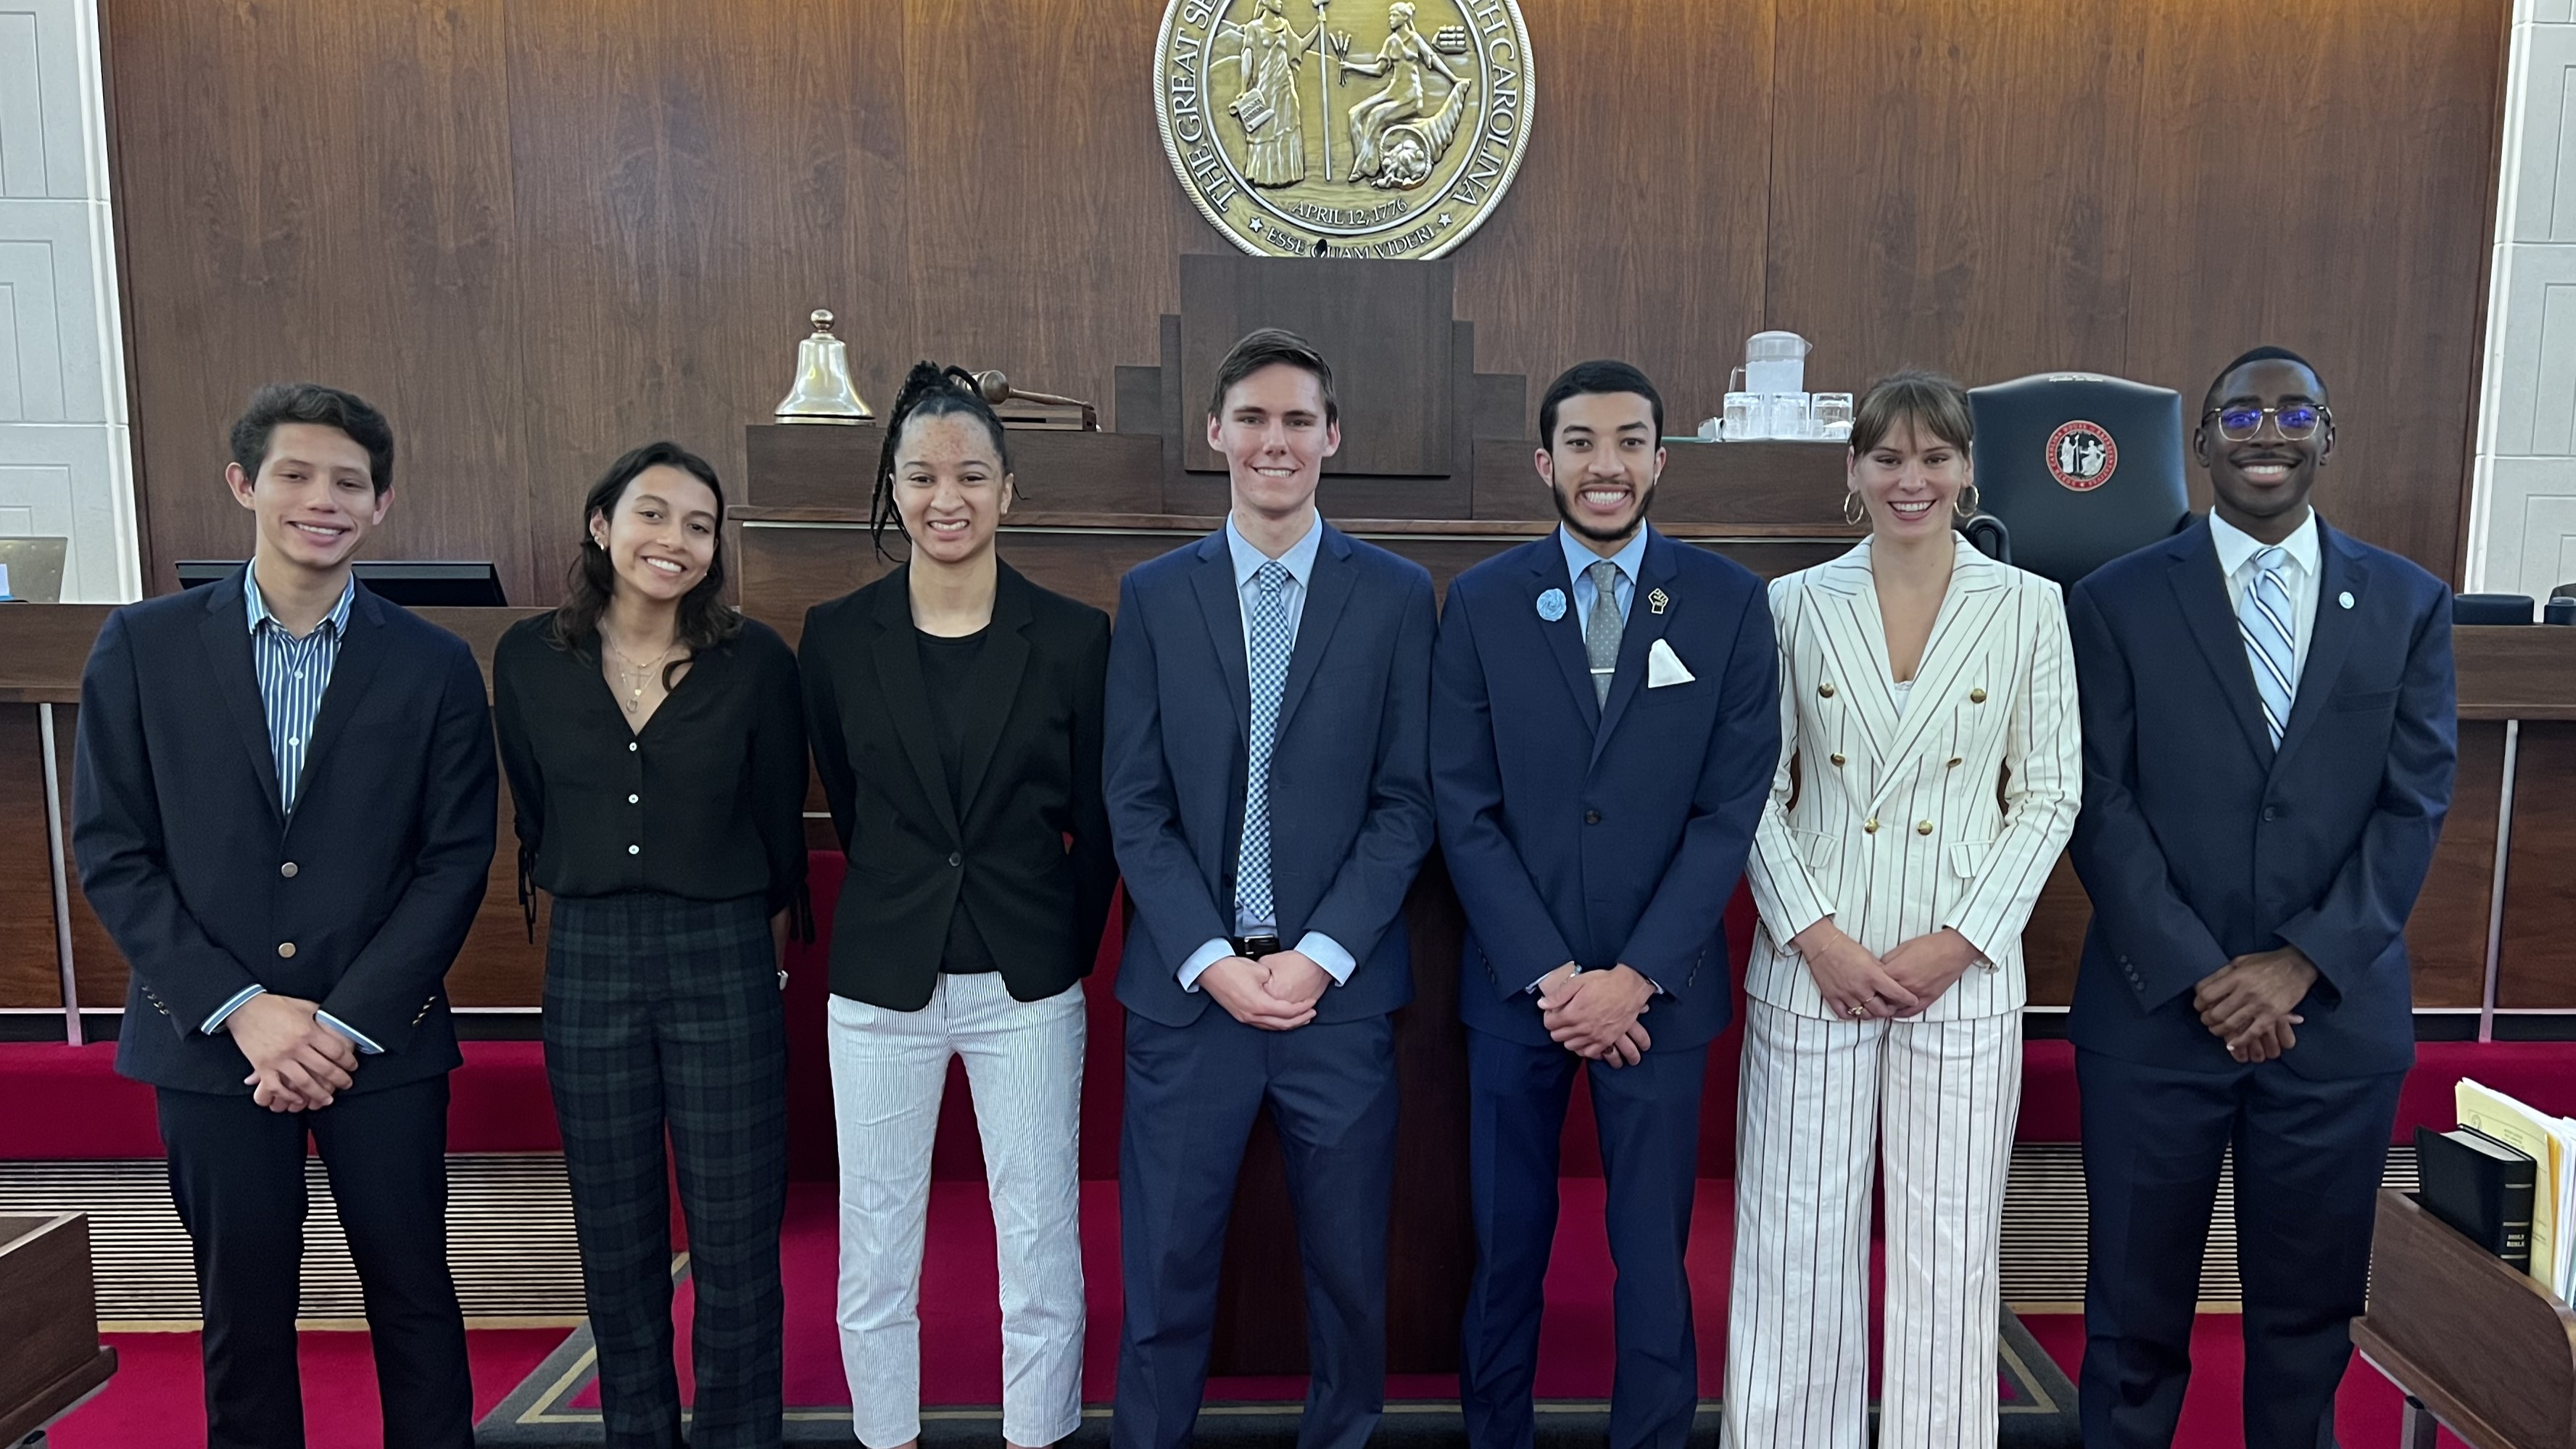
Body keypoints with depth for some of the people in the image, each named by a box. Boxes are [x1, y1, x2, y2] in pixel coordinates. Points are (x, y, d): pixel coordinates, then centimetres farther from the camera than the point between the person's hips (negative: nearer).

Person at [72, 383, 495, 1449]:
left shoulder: (435, 667, -1)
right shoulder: (144, 646, 0)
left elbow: (455, 862, -3)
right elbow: (112, 853, -1)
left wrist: (347, 1022, -11)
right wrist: (242, 1008, -10)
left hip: (384, 1041, 0)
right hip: (209, 1041, 1)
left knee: (414, 1301, 9)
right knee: (243, 1316, 13)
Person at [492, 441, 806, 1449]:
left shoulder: (756, 662, -6)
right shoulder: (530, 658, 0)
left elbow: (781, 829, 2)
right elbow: (533, 817, 12)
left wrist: (753, 935, 7)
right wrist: (592, 912, 13)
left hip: (724, 960, -2)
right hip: (587, 960, 2)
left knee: (735, 1230, 4)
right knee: (616, 1229, 14)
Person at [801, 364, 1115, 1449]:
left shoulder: (1072, 637, -5)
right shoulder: (837, 637, -2)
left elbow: (1096, 826, 3)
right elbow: (849, 808, 10)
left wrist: (1068, 952, 9)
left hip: (1027, 986, -1)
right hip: (881, 982, 1)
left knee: (1041, 1257, 8)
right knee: (874, 1258, 11)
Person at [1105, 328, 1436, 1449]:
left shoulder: (1397, 595, 2)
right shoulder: (1153, 595, 4)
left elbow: (1406, 802, -1)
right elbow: (1134, 806, 0)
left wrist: (1318, 956, -10)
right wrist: (1213, 961, -9)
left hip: (1340, 988, 0)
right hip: (1189, 988, 0)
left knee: (1349, 1264, 12)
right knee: (1165, 1268, 9)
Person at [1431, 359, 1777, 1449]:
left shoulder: (1727, 602, 0)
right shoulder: (1481, 601, 1)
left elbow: (1731, 808, -4)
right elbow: (1464, 807, -2)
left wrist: (1635, 976, -11)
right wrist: (1549, 974, -9)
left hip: (1658, 989, 0)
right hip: (1514, 983, 1)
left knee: (1653, 1255, 9)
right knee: (1505, 1247, 11)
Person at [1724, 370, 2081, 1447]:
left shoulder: (2029, 608, 3)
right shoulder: (1796, 604, 2)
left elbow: (2050, 793, 3)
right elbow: (1756, 788, 2)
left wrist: (1960, 941, -7)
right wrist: (1816, 934, -9)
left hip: (1964, 973, 0)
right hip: (1811, 965, 0)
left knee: (1950, 1249, 8)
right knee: (1796, 1244, 5)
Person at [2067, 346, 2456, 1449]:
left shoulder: (2409, 603, 7)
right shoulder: (2115, 602, 0)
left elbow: (2415, 804, 1)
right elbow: (2100, 806, -5)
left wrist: (2301, 963, -10)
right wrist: (2202, 976, -11)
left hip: (2338, 1013, 2)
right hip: (2157, 1009, -2)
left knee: (2309, 1312, 14)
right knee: (2137, 1310, 9)